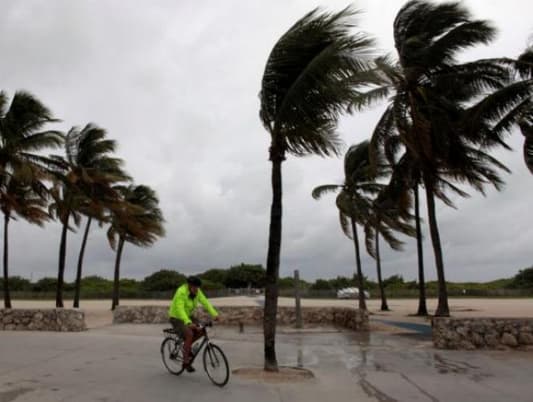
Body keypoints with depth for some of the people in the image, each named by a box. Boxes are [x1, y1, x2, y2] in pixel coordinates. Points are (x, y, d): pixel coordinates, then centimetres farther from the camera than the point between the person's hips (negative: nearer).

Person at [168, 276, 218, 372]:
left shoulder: (197, 291, -10)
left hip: (188, 315, 7)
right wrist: (188, 323, -54)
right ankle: (186, 362, -13)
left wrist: (214, 314, -32)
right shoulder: (181, 292, -30)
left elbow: (205, 302, -17)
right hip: (176, 318, -7)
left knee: (201, 331, -11)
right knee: (189, 335, -26)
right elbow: (180, 309, -40)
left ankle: (187, 346, 13)